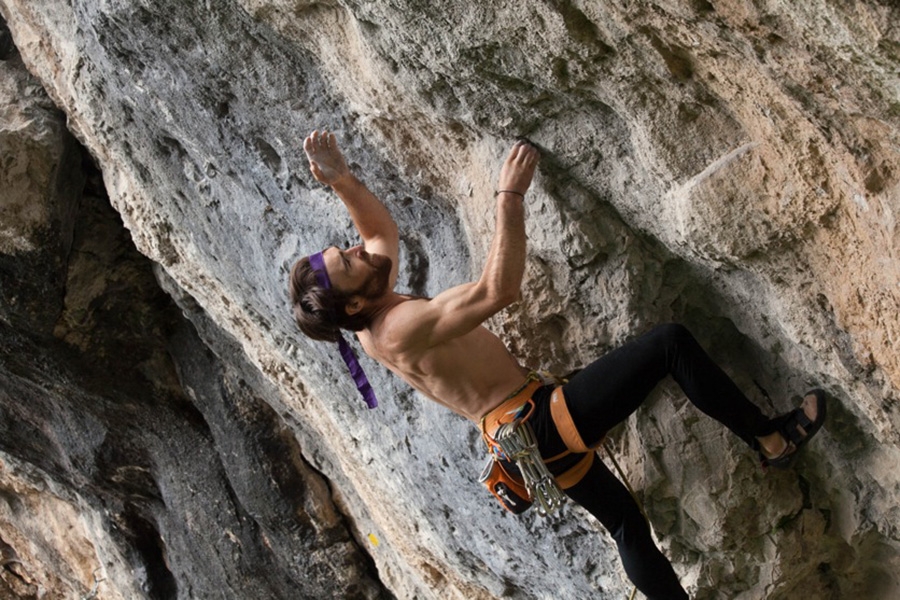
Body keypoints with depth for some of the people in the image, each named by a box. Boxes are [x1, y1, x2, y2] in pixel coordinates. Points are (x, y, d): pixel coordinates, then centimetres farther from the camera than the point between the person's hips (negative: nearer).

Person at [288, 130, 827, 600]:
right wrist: (511, 194, -30)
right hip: (545, 422, -10)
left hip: (528, 440, 10)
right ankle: (770, 438, 3)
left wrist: (342, 180, 4)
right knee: (671, 341, -9)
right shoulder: (402, 326, -25)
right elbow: (499, 289, -33)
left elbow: (382, 227, 19)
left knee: (624, 522, 23)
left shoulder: (373, 325, 5)